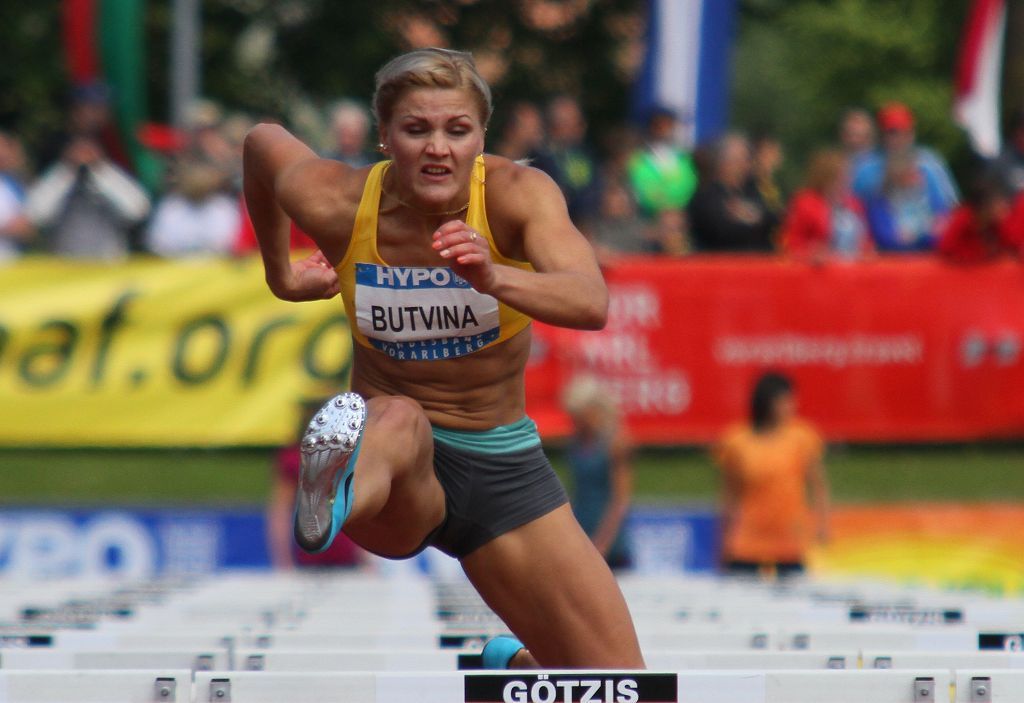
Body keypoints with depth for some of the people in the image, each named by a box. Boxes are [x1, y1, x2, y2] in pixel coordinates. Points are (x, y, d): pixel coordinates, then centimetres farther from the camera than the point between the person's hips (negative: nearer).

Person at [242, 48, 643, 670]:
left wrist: (495, 279, -58)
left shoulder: (517, 193, -20)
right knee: (399, 421, -40)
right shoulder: (336, 203, -15)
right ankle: (338, 492, -73)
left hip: (502, 465, 2)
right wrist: (281, 274, 19)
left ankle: (518, 667, 34)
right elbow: (264, 141, 9)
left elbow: (591, 304, -39)